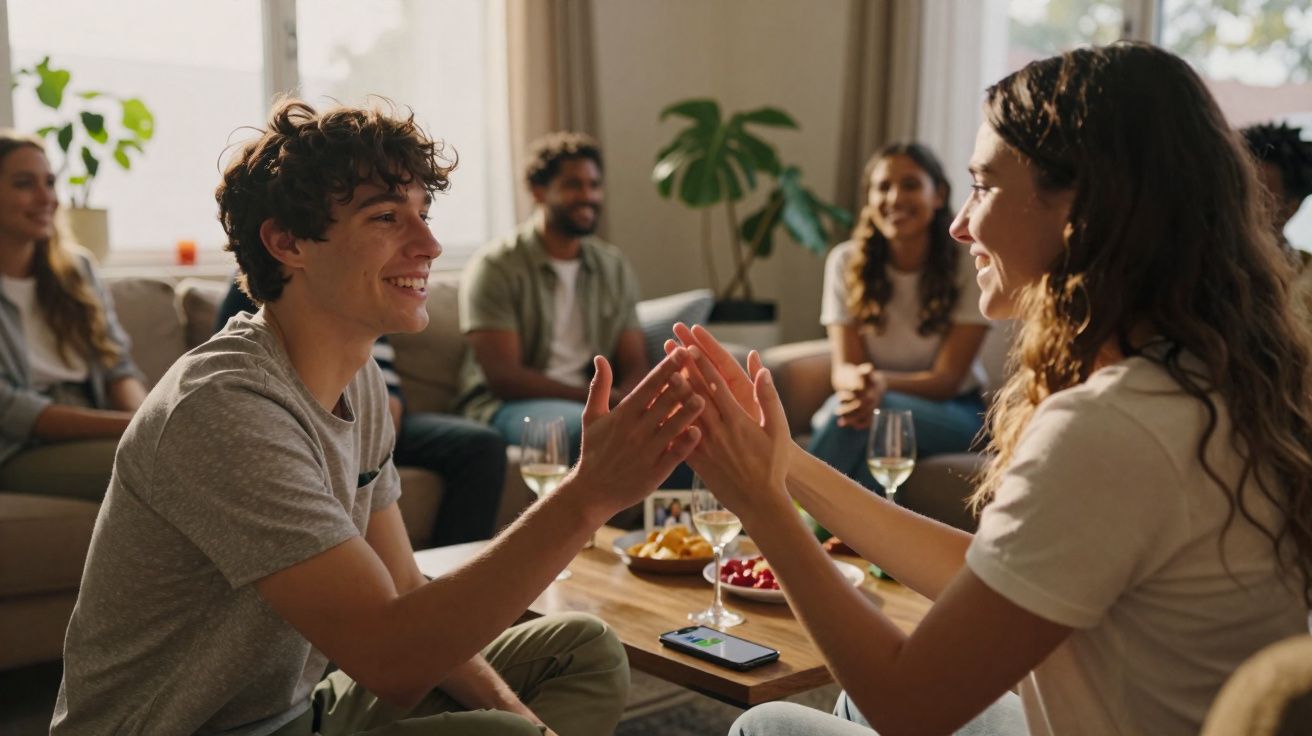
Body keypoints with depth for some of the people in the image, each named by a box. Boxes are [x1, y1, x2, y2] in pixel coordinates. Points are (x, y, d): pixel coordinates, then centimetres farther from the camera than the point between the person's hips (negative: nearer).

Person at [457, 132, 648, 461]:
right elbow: (503, 377, -12)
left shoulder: (615, 267, 14)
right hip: (506, 406, -5)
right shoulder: (494, 267, -4)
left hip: (588, 405, 5)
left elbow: (634, 366, 11)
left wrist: (625, 402, -15)